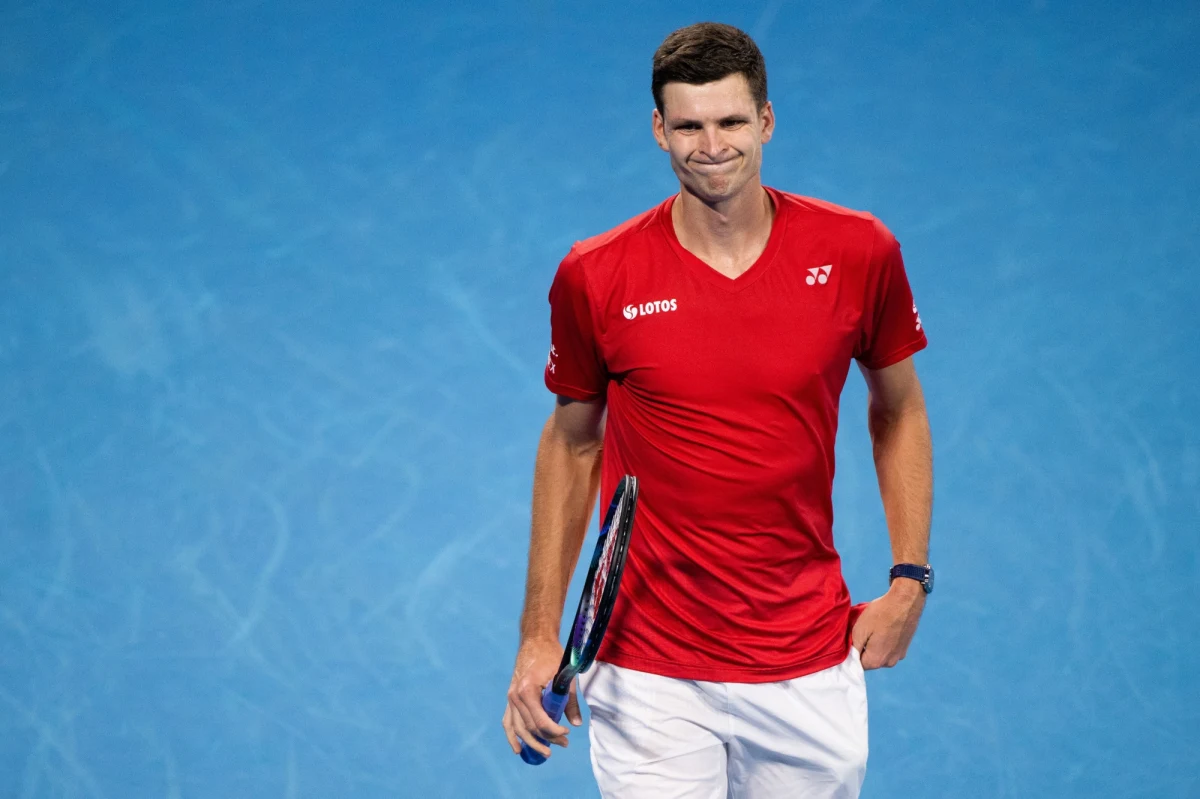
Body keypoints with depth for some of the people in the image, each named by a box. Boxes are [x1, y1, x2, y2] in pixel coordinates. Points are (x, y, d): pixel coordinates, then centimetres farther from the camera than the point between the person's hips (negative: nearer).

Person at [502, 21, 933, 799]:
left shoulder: (859, 252, -5)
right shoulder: (595, 277, -7)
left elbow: (898, 408, 11)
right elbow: (571, 442, 7)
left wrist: (909, 578, 3)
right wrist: (540, 633, 4)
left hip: (810, 670, 1)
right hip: (649, 678, -1)